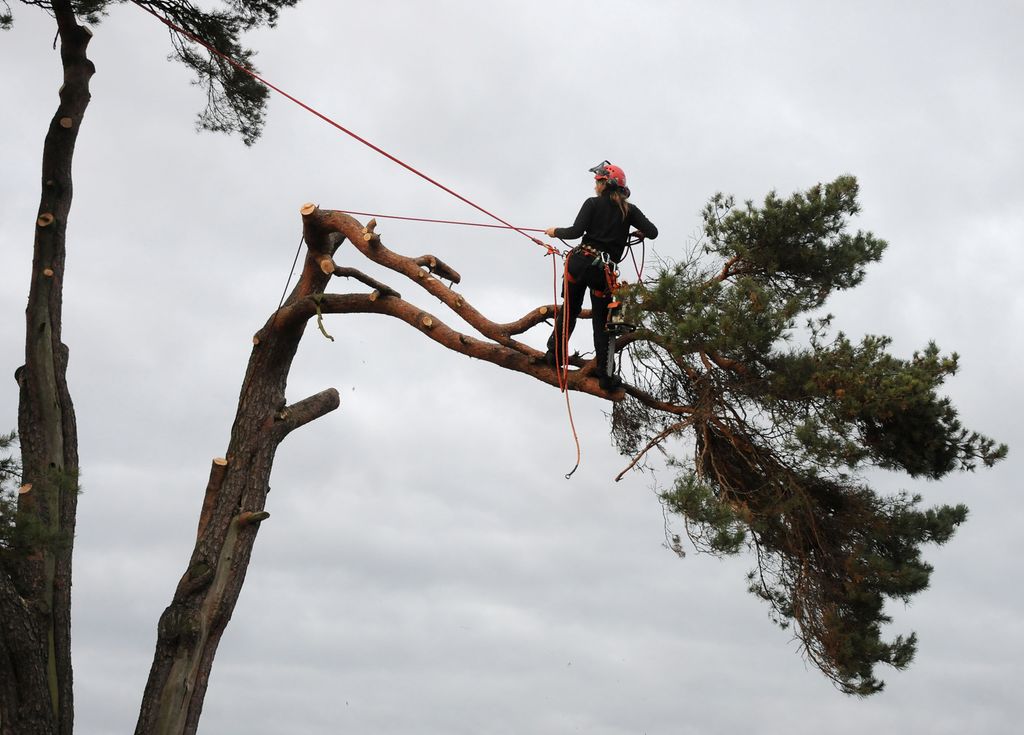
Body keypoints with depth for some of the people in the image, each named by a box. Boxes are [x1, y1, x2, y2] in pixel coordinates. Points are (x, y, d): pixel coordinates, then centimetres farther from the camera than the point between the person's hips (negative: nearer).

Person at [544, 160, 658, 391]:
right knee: (602, 321, 7)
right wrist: (640, 231, 26)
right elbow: (652, 232, 3)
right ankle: (606, 375, 4)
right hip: (604, 269, 1)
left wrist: (556, 231, 8)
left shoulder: (593, 204, 1)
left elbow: (576, 231, -10)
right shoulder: (629, 209, 9)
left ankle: (555, 355, 18)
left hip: (581, 260, -1)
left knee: (569, 310, 15)